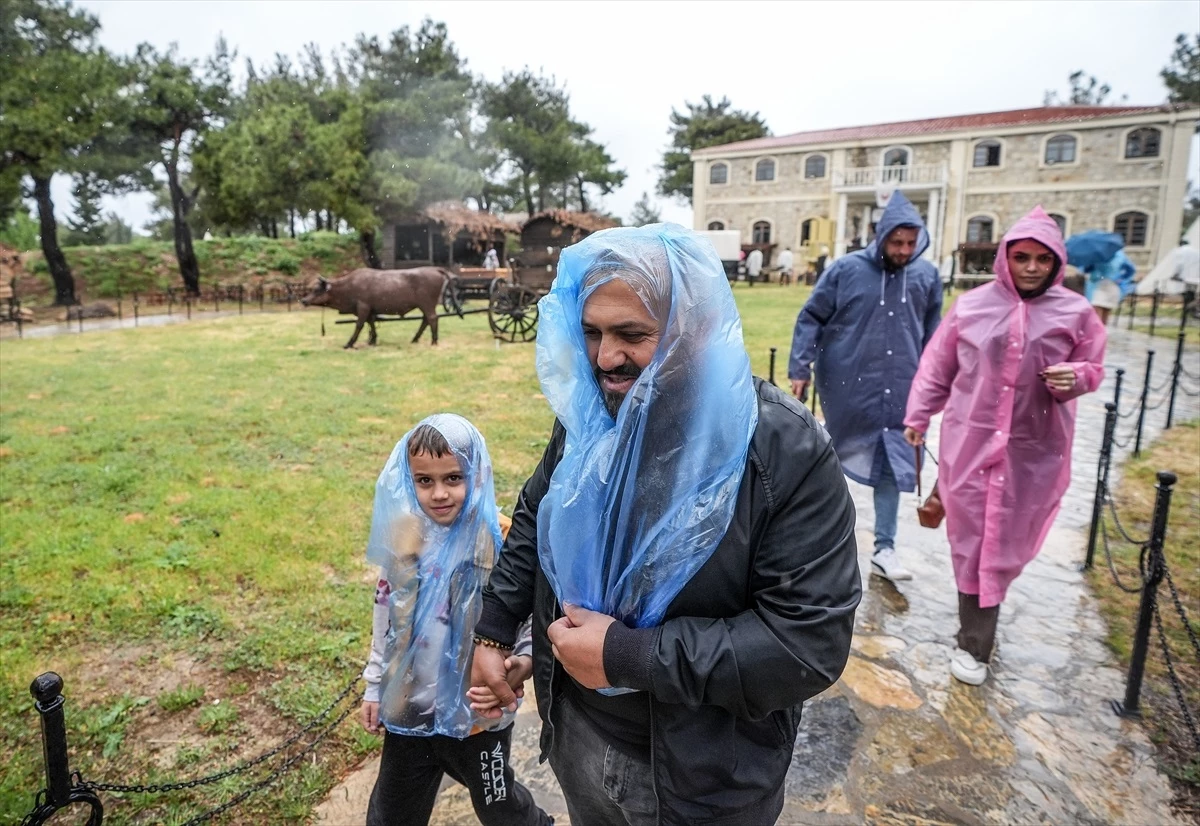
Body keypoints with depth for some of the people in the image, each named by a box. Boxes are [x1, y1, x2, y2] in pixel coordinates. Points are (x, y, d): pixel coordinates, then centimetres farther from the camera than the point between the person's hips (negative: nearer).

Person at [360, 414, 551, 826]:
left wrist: (527, 659, -34)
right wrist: (375, 685, 11)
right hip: (409, 704, 4)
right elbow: (386, 616, 5)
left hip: (481, 707, -3)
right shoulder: (403, 537, -8)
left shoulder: (501, 540, -21)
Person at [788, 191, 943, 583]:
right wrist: (800, 368, -7)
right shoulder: (846, 269, -6)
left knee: (893, 467, 5)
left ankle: (884, 549, 14)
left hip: (900, 393, 2)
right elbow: (811, 318, -2)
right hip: (848, 389, -2)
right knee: (836, 459, 12)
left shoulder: (928, 276, 3)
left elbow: (932, 332, 14)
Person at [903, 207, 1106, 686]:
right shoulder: (971, 305, -1)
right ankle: (974, 643, 19)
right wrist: (917, 416, 9)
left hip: (1033, 450, 1)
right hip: (970, 441, 0)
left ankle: (976, 634, 31)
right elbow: (937, 366, 7)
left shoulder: (1075, 313, -1)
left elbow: (1092, 370, 10)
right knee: (972, 537, 5)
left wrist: (1075, 378, -14)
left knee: (1007, 538, 8)